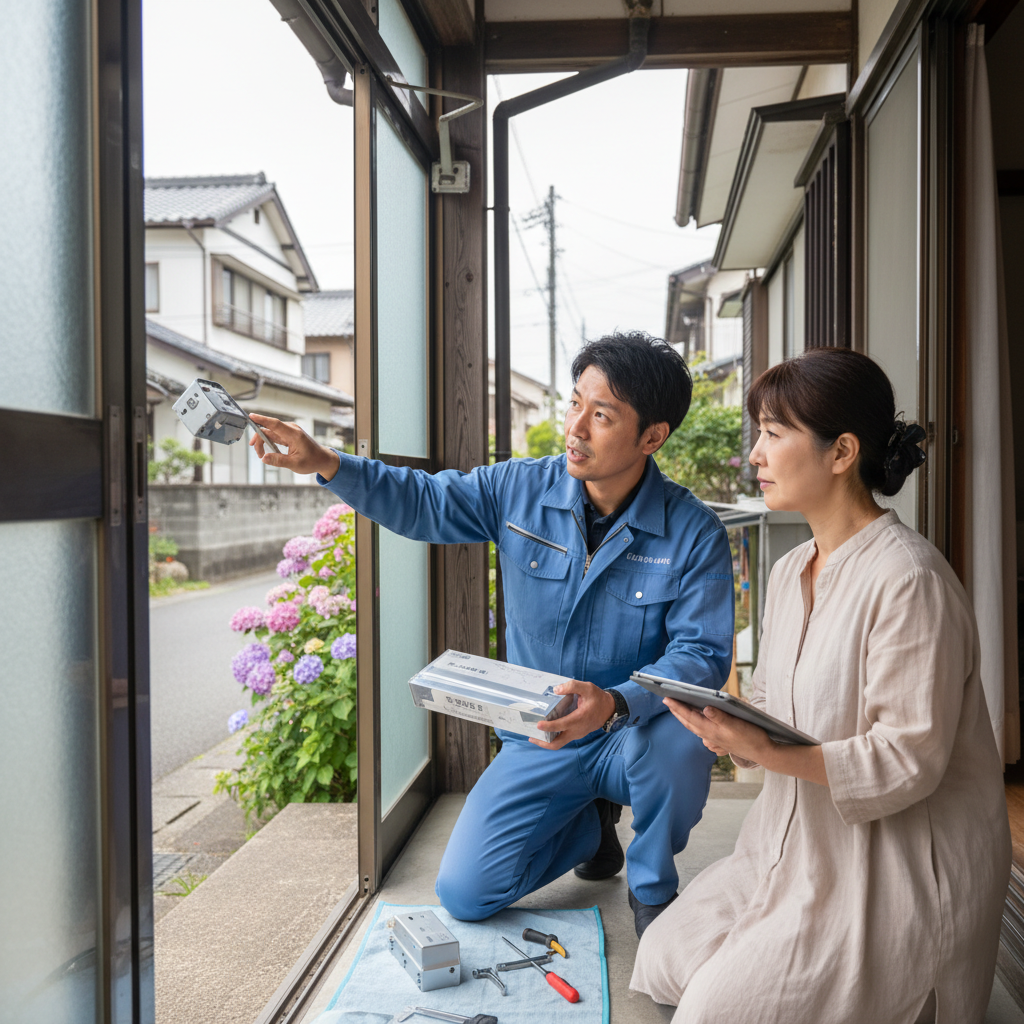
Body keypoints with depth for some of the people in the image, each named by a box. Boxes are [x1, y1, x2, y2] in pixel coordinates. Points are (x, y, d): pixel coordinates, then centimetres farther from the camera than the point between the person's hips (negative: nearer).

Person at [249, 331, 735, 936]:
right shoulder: (522, 490, -6)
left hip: (634, 732, -2)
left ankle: (653, 886, -3)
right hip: (539, 741, 3)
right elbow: (422, 503, -2)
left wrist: (614, 703, -38)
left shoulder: (695, 534, -15)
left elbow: (702, 655, -19)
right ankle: (591, 826, 24)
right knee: (465, 894, -6)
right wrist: (324, 464, -17)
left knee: (677, 743, -38)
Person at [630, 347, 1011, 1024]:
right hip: (800, 842, 8)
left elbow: (908, 760, -22)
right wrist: (730, 727, -10)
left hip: (895, 868, -8)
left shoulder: (908, 580, -22)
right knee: (663, 961, 5)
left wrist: (770, 755, -32)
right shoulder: (788, 573, 6)